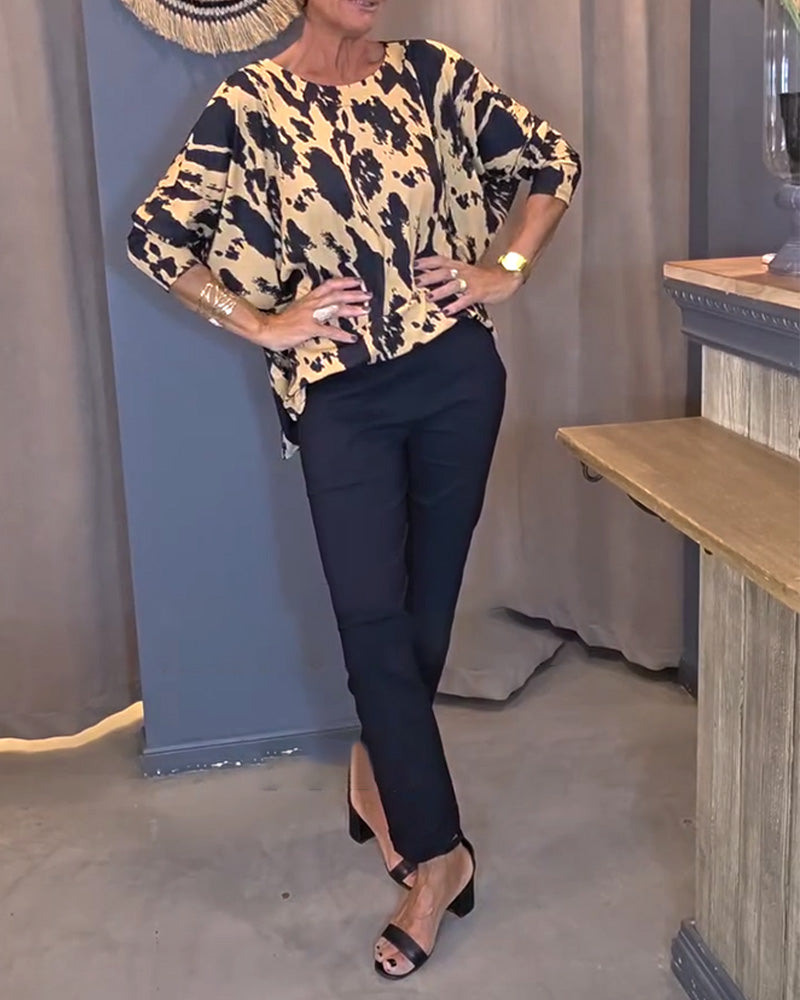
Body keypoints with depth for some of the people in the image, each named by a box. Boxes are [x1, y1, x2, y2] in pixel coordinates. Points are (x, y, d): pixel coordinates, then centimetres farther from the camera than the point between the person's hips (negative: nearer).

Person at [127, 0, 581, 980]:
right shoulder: (248, 102, -2)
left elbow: (552, 161, 13)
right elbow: (155, 238, 1)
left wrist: (508, 272, 2)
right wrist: (260, 324, -3)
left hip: (455, 371, 2)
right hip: (339, 395, -2)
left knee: (427, 602, 11)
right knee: (372, 618, -6)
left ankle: (380, 768, 37)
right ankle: (438, 853, 6)